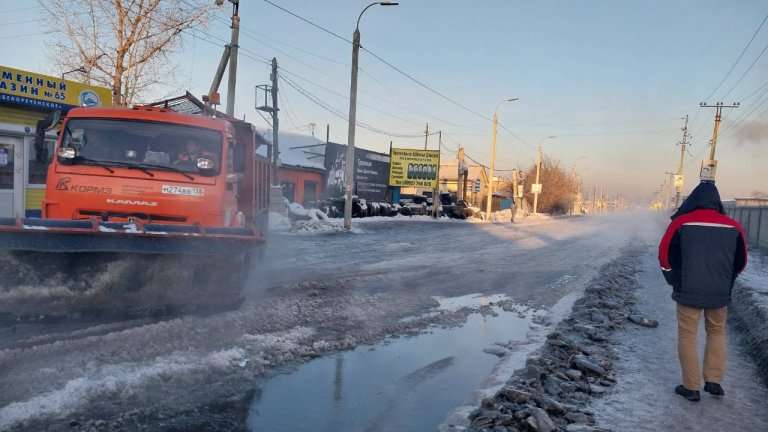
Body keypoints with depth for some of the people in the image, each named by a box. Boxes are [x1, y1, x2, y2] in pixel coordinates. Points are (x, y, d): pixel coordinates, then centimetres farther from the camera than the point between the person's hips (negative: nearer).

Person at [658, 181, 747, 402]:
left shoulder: (681, 222, -7)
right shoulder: (733, 227, 1)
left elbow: (665, 254, -3)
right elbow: (741, 261, 11)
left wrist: (675, 281, 11)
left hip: (688, 292, -3)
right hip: (720, 293, 3)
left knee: (687, 337, 8)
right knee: (717, 332, 23)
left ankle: (691, 388, 12)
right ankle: (714, 380, 20)